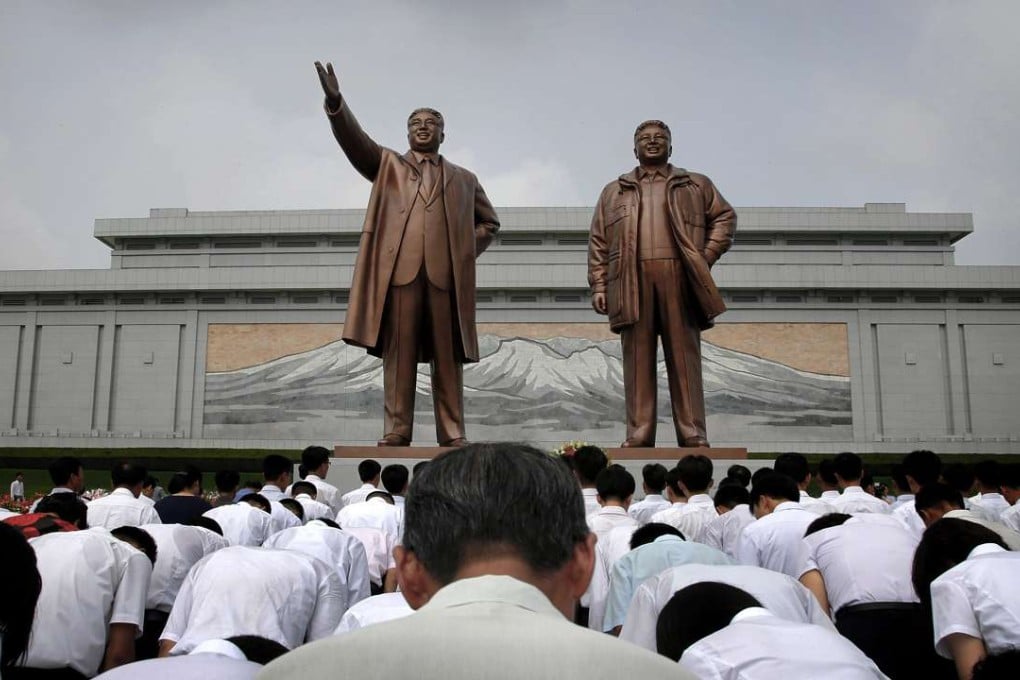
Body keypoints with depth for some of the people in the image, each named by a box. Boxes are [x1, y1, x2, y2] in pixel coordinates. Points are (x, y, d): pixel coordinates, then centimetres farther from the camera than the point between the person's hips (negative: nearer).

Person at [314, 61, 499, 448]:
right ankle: (396, 431, -1)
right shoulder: (387, 165, 21)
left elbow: (489, 221, 28)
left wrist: (468, 251, 11)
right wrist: (335, 103, -12)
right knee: (398, 352, -4)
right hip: (399, 269, -1)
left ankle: (452, 433, 1)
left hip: (447, 273, 1)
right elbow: (354, 141, 5)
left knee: (448, 355, -1)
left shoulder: (463, 179, 25)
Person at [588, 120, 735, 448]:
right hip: (632, 282, 1)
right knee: (638, 359, -3)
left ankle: (693, 435, -3)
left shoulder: (697, 185, 20)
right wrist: (598, 285, 2)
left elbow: (725, 216, 17)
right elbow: (598, 243, 13)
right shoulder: (613, 192, 21)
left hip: (680, 278, 0)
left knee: (684, 357, -3)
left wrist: (708, 254, 2)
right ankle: (638, 435, -2)